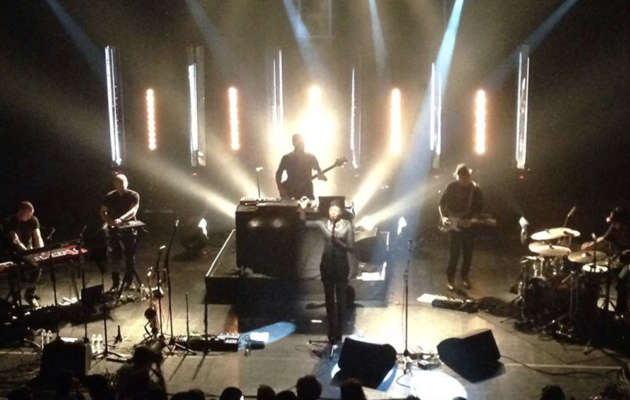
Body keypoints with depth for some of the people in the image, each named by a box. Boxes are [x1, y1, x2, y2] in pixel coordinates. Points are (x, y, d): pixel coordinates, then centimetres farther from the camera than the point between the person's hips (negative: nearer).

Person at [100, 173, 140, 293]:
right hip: (113, 231, 2)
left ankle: (128, 282, 16)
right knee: (114, 259, 2)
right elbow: (103, 212, 6)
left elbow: (133, 211, -18)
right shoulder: (110, 197, 8)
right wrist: (109, 220, -16)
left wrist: (121, 219, -35)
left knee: (130, 258, 1)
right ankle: (115, 284, 12)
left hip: (129, 230, -2)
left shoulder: (133, 195, -2)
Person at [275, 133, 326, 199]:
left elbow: (318, 171, 7)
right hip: (290, 193, -1)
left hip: (307, 193, 1)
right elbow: (278, 174, 8)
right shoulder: (287, 158, 3)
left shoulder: (310, 157, 6)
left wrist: (321, 176, -17)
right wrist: (280, 188, -5)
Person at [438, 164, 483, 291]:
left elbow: (479, 206, 4)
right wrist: (443, 217, -16)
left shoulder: (474, 188, -1)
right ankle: (450, 278, 10)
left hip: (469, 224, 2)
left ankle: (465, 277, 27)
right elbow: (442, 203, -2)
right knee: (454, 253, -4)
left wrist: (471, 217, -11)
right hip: (454, 224, -2)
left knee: (468, 253, 8)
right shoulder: (452, 187, -6)